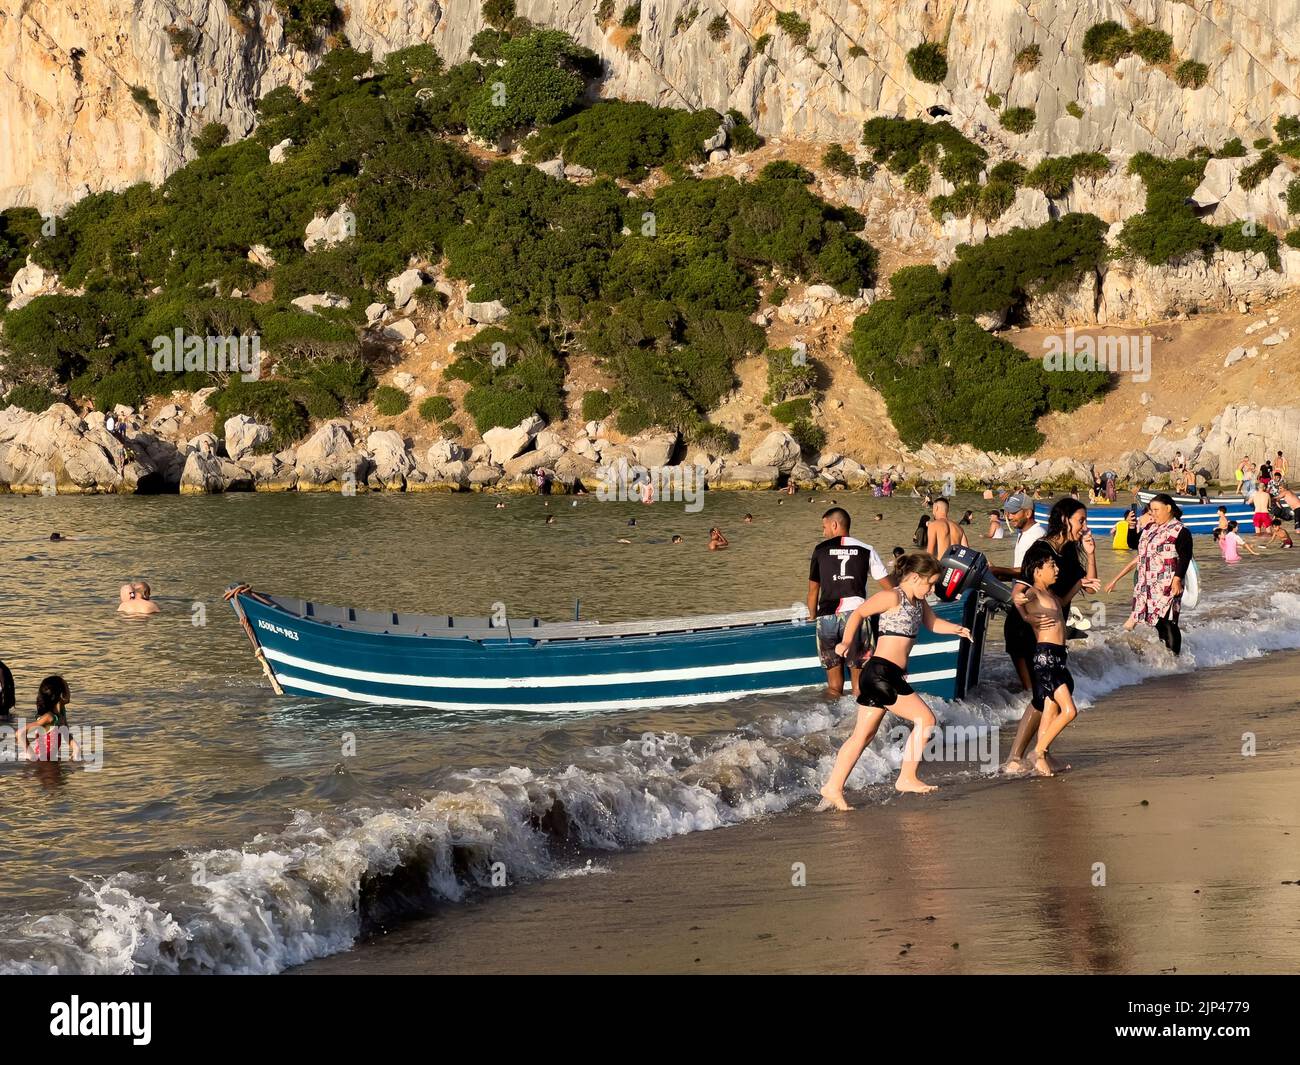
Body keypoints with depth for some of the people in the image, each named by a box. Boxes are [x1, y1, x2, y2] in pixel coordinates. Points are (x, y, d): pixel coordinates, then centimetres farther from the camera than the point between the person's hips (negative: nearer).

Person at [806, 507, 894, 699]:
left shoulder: (821, 550, 10)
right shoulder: (865, 550, 8)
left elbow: (813, 590, 13)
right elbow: (889, 586, 9)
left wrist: (813, 617, 28)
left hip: (827, 617, 1)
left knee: (834, 685, 8)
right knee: (859, 682, 3)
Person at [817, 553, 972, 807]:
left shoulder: (918, 602, 18)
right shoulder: (893, 597, -10)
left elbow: (932, 622, 31)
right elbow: (859, 614, -10)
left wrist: (956, 629, 13)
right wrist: (847, 642, -20)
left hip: (890, 677, 10)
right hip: (882, 673, -10)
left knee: (864, 735, 7)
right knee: (925, 719, -3)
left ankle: (833, 787, 5)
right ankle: (907, 778, 4)